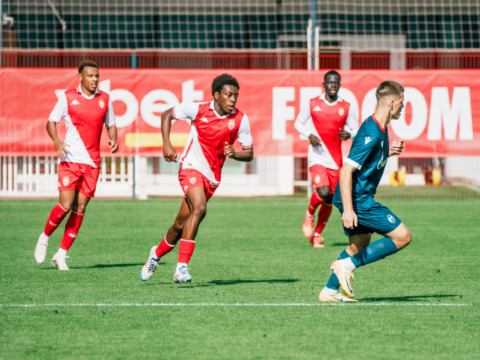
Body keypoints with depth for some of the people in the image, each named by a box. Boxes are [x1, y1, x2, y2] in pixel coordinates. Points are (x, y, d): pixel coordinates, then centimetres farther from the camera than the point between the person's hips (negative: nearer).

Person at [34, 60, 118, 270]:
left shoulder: (105, 99, 8)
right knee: (65, 205, -13)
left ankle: (61, 255, 8)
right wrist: (56, 141, -16)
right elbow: (51, 122, 3)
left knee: (80, 208, 0)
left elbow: (111, 125, 18)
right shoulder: (68, 97, 0)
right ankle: (45, 238, 14)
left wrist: (113, 140, -4)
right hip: (70, 159, -3)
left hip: (92, 162, 3)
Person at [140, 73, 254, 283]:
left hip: (212, 177, 4)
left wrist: (234, 153, -18)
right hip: (192, 167, -4)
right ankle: (182, 268, -28)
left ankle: (157, 254, 36)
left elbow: (249, 153, 3)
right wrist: (167, 144, -5)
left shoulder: (241, 120, -4)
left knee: (182, 224, 9)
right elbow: (167, 114, 6)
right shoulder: (198, 110, -8)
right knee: (199, 209, -29)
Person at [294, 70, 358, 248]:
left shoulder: (347, 107, 5)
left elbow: (356, 130, 12)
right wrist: (309, 135, -8)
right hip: (317, 157, -3)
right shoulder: (312, 104, 2)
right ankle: (310, 213, 8)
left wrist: (349, 134, -12)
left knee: (329, 200, 5)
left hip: (336, 159, 3)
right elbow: (298, 123, 12)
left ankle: (317, 234, 23)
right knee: (322, 191, -24)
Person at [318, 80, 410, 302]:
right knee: (402, 236, -9)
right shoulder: (371, 134, -22)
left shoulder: (379, 128, 9)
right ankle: (347, 265, -7)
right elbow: (346, 170, -25)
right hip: (357, 200, -11)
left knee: (360, 244, 21)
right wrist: (348, 209, -28)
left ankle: (329, 291, 24)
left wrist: (389, 152, 8)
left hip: (360, 198, 11)